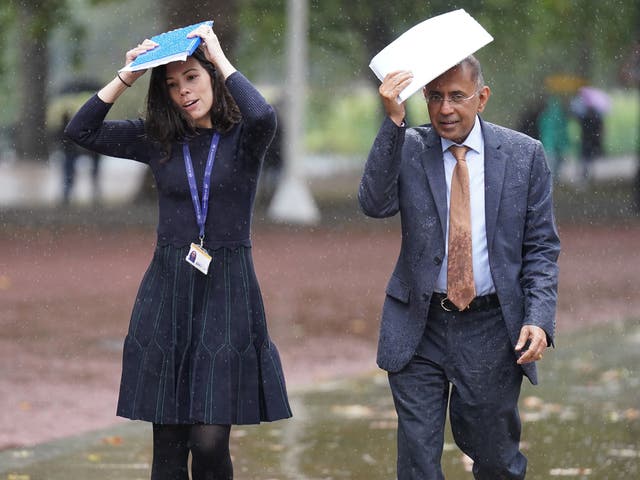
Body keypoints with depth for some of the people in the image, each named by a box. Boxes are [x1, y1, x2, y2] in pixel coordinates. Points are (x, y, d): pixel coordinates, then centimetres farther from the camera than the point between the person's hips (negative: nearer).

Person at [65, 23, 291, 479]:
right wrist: (126, 77, -3)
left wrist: (220, 58, -14)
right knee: (168, 442, 2)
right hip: (167, 289, 3)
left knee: (210, 442, -10)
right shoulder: (158, 140, 9)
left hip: (227, 289, -3)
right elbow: (81, 130, 3)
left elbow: (263, 117, -24)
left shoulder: (242, 138, -1)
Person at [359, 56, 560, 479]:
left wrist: (539, 319, -11)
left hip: (492, 331, 0)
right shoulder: (407, 147, 0)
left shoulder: (524, 155, 0)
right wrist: (394, 121, -26)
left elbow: (542, 248, 2)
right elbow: (375, 203, -18)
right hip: (419, 329, 0)